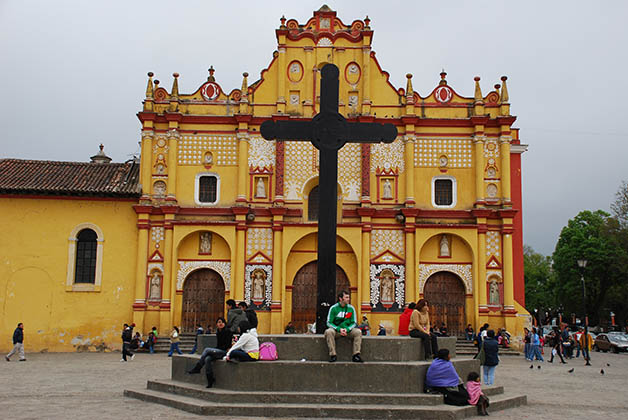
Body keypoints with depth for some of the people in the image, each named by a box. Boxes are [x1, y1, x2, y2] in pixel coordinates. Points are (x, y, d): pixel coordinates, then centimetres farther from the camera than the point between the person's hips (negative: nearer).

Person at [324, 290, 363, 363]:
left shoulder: (351, 308, 3)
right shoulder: (333, 308, -3)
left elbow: (354, 323, 4)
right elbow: (329, 323, -5)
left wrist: (347, 329, -16)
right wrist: (339, 329, -20)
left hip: (348, 330, 2)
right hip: (336, 330, -2)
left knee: (358, 332, -25)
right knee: (328, 331, -33)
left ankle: (356, 355, -25)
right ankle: (333, 355, -28)